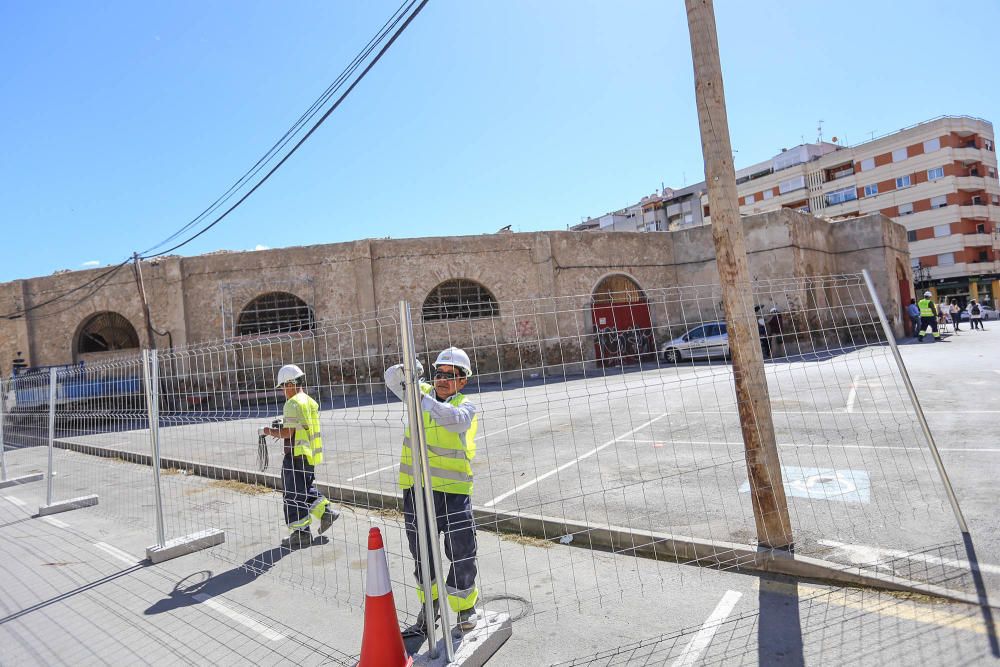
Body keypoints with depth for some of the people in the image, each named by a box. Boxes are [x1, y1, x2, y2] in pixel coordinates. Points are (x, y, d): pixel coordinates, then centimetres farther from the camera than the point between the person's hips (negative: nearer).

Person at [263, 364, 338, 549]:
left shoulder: (293, 404, -16)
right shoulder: (310, 402, 12)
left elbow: (288, 433, -19)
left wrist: (271, 431, -2)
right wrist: (282, 429, 19)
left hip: (296, 455, -9)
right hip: (310, 455, 9)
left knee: (293, 494, 1)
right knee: (307, 489, 23)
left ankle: (301, 533, 7)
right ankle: (326, 511, 14)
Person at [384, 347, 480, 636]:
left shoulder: (466, 406, -3)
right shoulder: (422, 392, 8)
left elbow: (454, 419, -25)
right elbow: (392, 379, 2)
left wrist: (421, 400, -33)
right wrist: (407, 369, -19)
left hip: (453, 491, -3)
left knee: (462, 552, 3)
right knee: (422, 554, 17)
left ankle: (465, 606, 27)